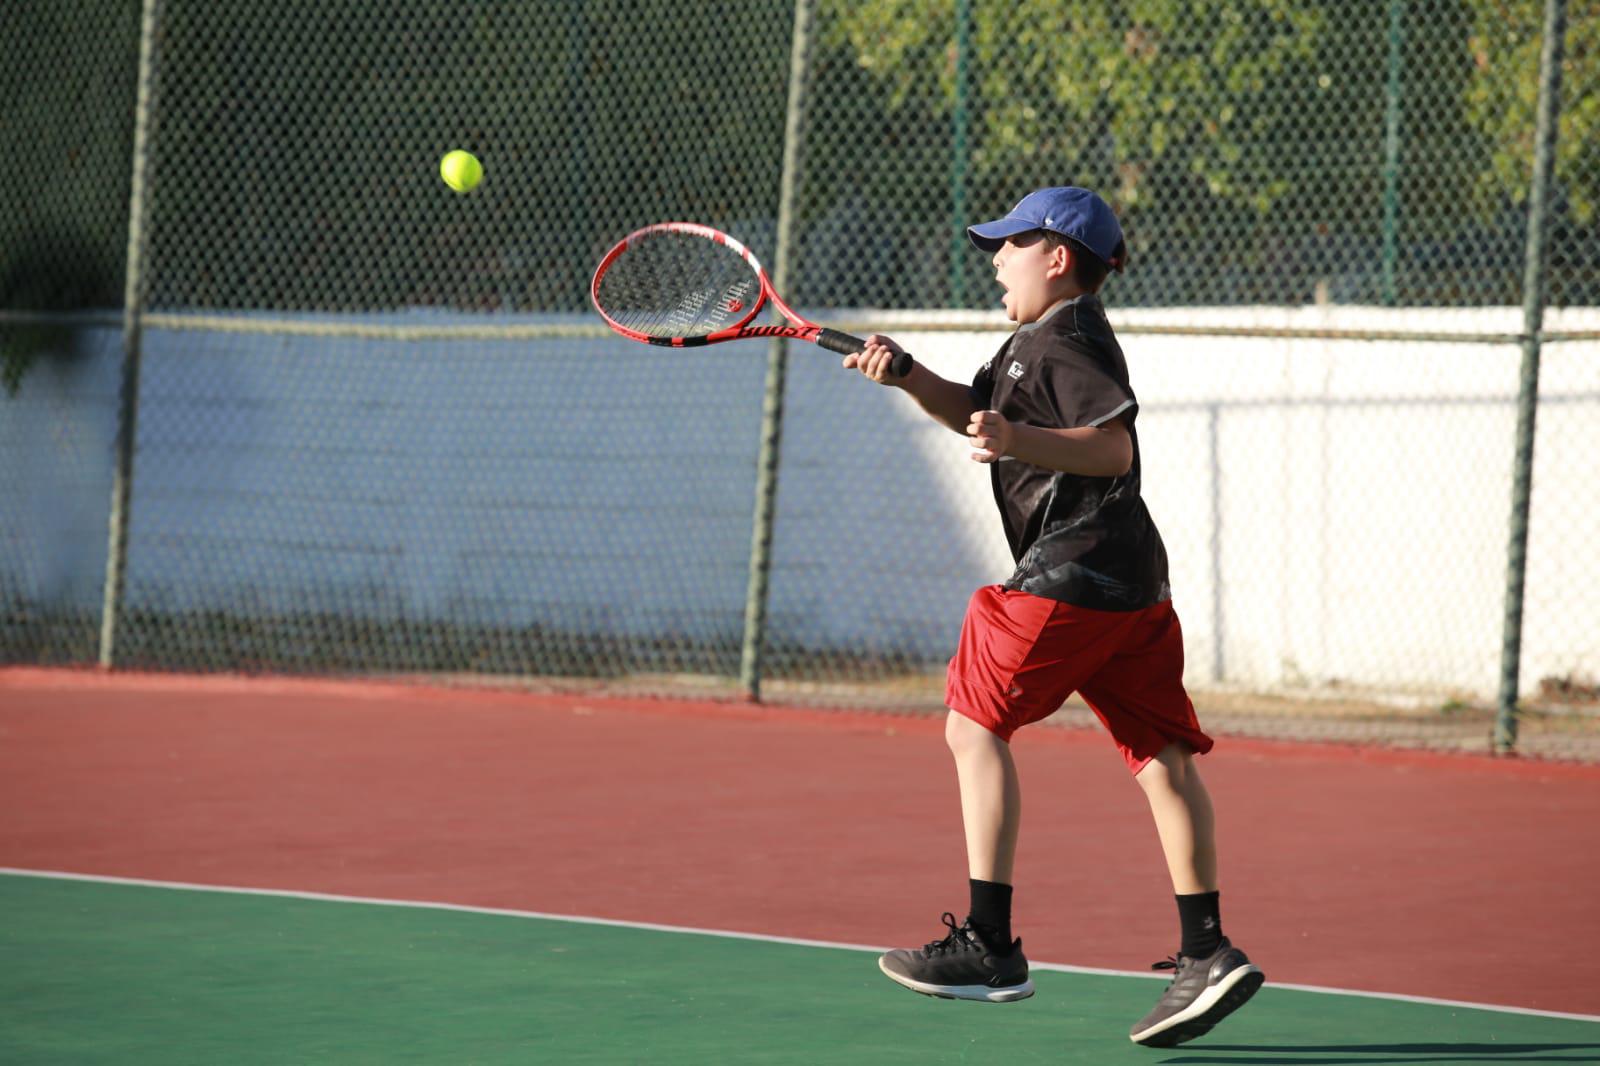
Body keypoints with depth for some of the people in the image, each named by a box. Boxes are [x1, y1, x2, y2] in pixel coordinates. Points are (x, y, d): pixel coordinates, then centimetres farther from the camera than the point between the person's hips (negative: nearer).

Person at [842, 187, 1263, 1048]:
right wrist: (905, 375, 12)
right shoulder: (1034, 344, 21)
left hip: (1070, 574, -10)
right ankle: (1206, 951, -4)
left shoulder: (1065, 343, -11)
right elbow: (973, 410, 28)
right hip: (1132, 582, 10)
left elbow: (1113, 446, -23)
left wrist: (1018, 440, -35)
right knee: (1160, 753, 2)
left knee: (976, 723, -3)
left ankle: (989, 944, -7)